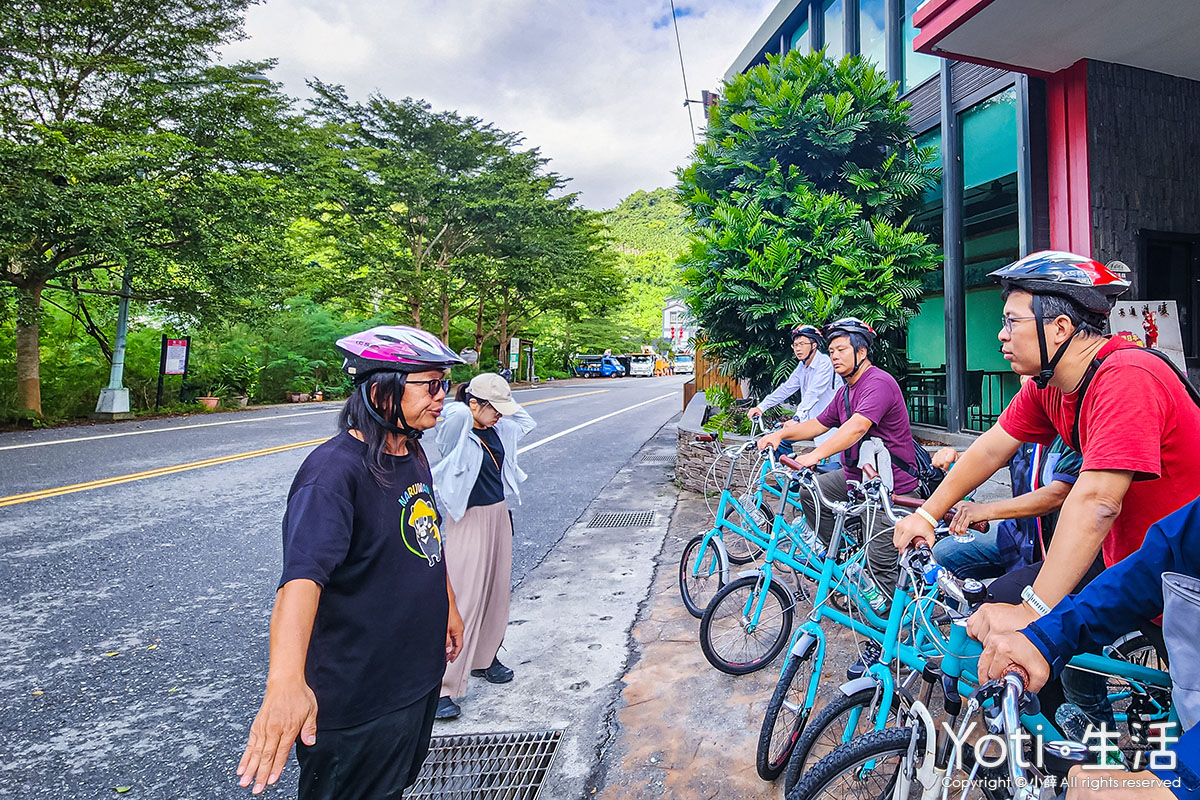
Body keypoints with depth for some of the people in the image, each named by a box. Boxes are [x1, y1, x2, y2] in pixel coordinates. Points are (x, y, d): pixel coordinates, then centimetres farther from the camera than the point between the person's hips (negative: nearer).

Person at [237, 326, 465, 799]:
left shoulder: (414, 457, 2)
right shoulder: (335, 470, -26)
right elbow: (302, 576, -39)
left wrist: (448, 606, 23)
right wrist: (285, 682, -52)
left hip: (419, 674, 8)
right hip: (356, 705, -8)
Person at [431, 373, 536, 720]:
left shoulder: (497, 429, 3)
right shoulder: (457, 434, -18)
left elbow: (527, 421, 20)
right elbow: (456, 412, -40)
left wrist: (501, 398, 6)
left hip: (499, 516, 8)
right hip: (469, 522, -8)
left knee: (496, 592, 18)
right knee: (464, 600, -6)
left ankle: (484, 658, 38)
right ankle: (443, 687, 4)